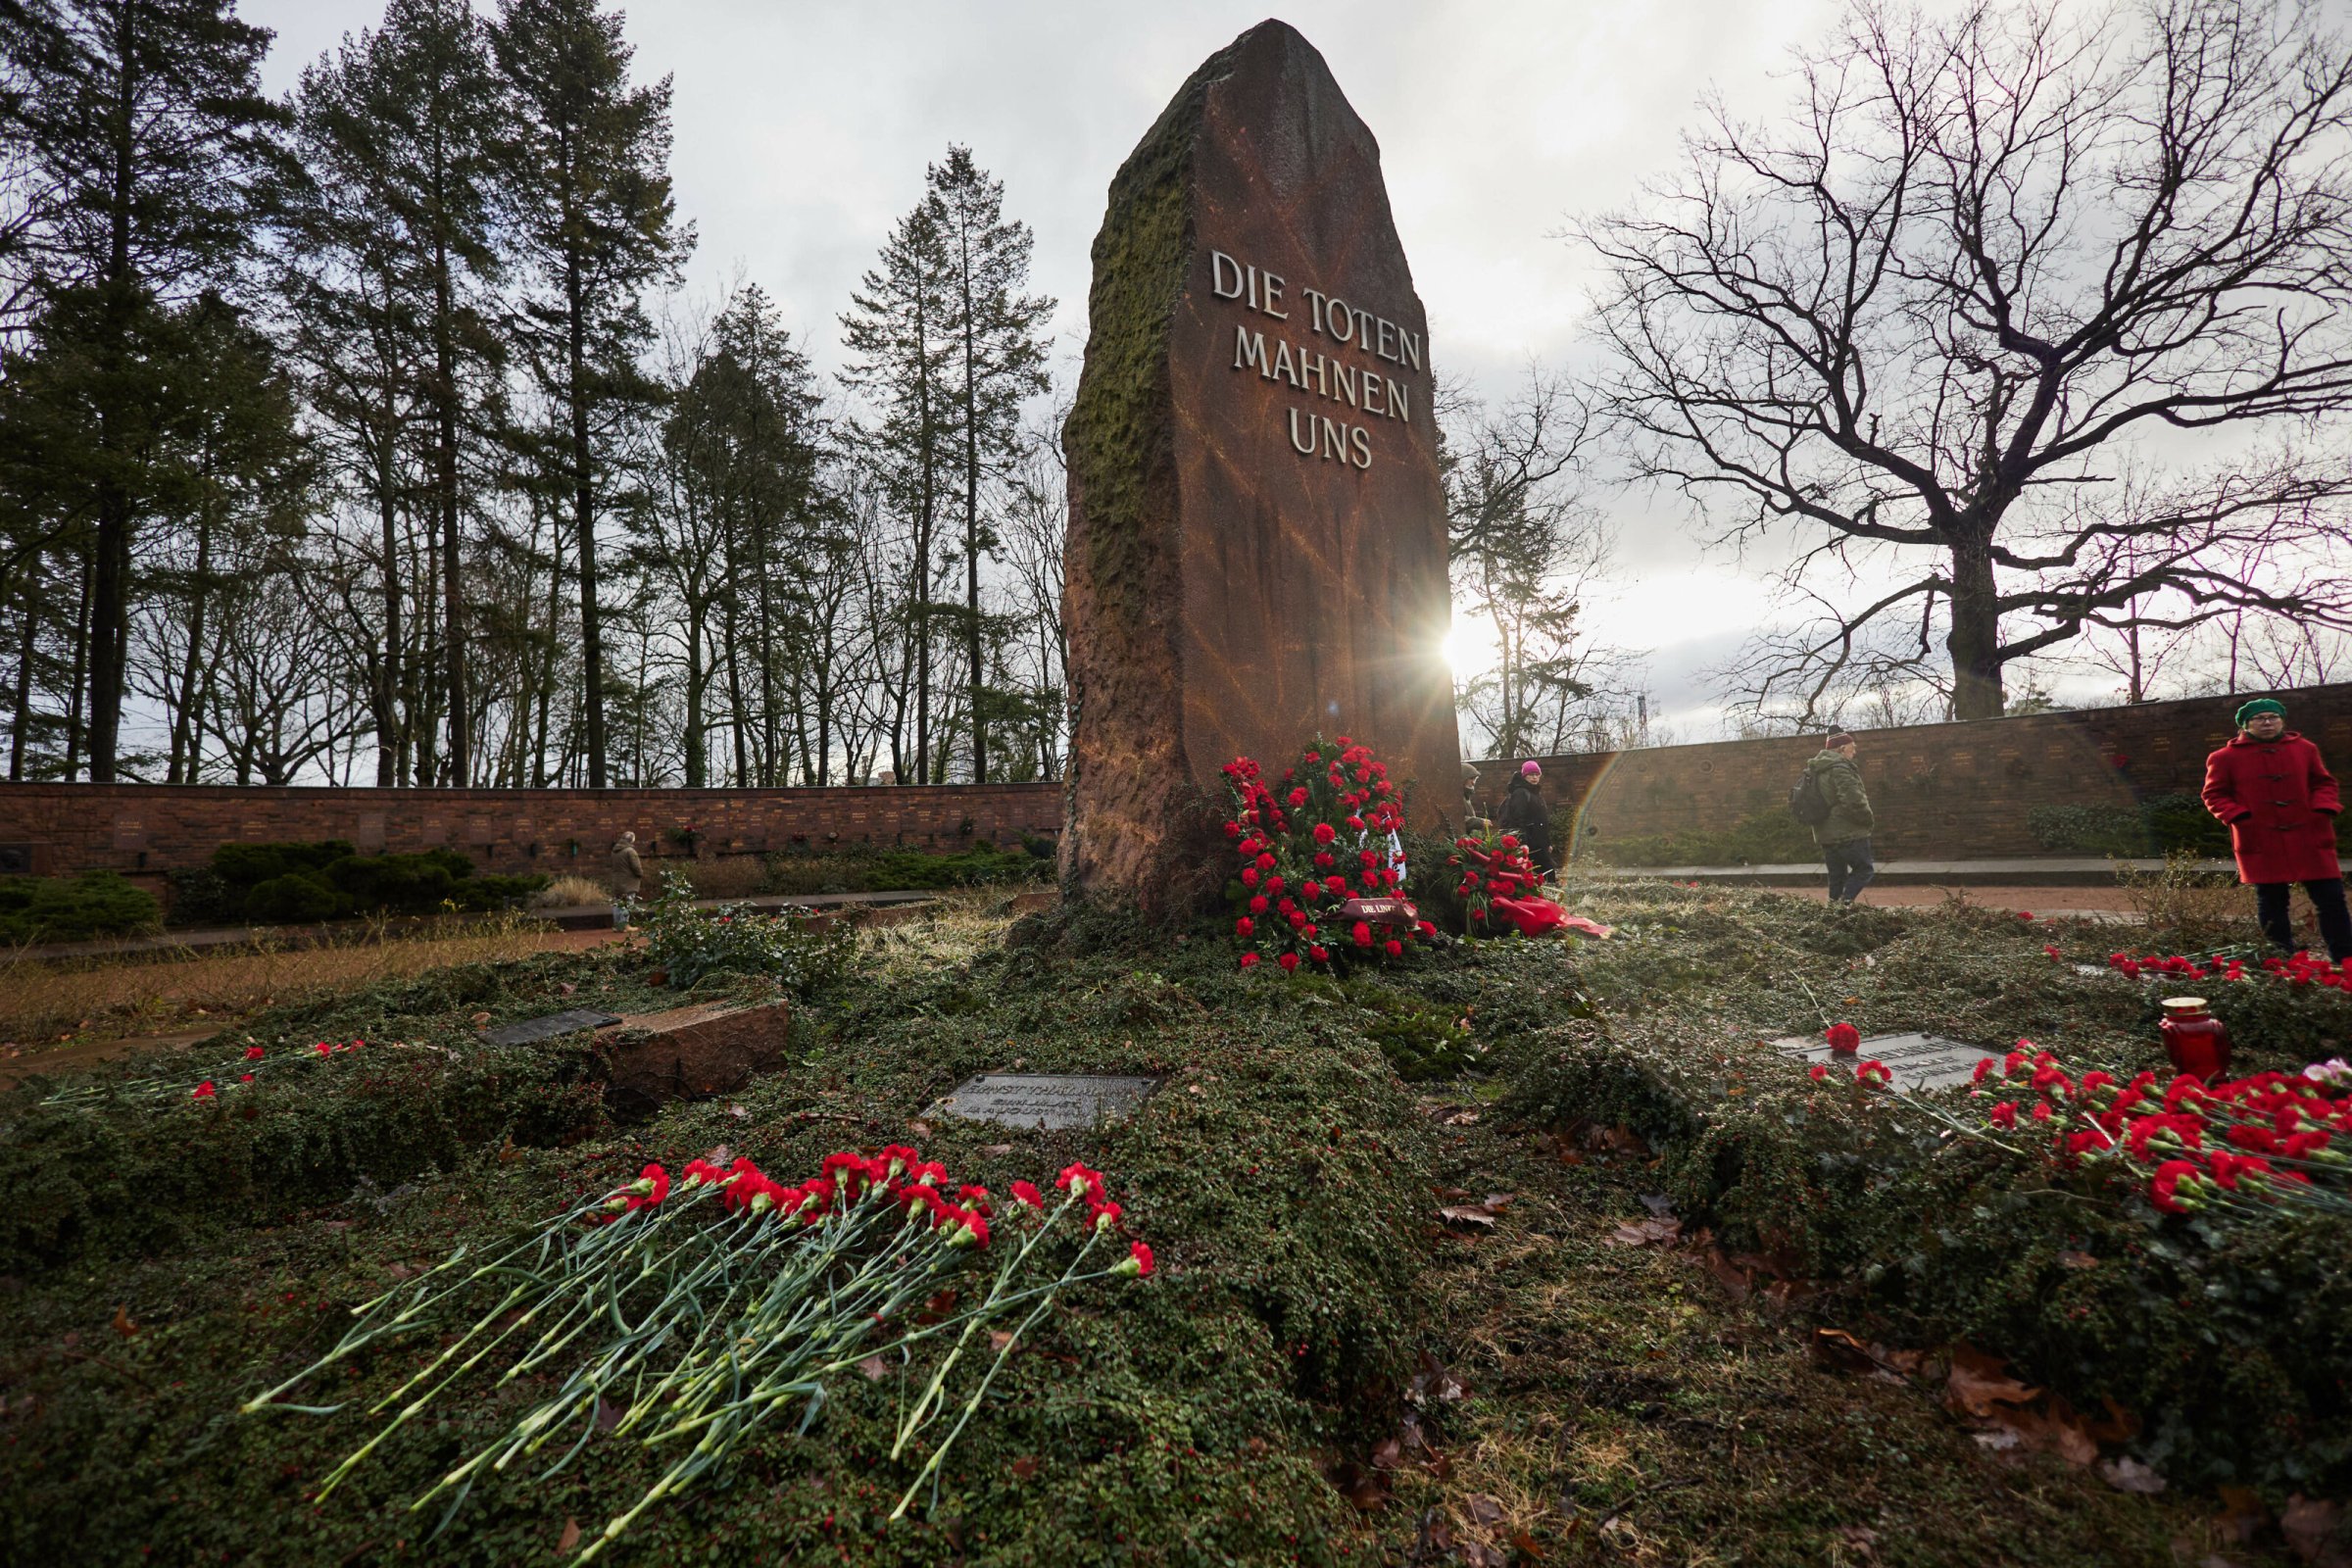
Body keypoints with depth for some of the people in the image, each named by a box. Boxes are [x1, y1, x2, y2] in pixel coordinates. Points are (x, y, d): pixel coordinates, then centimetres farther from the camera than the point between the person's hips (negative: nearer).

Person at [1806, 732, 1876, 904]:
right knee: (1864, 869, 3)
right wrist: (1869, 820, -8)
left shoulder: (1815, 770, 14)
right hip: (1848, 833, -8)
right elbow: (1854, 801, -24)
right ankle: (1845, 901, -11)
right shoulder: (1840, 768, -16)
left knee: (1836, 876, 14)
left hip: (1825, 835, 8)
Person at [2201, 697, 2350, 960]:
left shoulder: (2304, 749, 9)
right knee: (2271, 903, 5)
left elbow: (2323, 782, 15)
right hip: (2260, 841, -3)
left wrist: (2323, 808, -3)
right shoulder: (2226, 757, 0)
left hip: (2309, 837, 3)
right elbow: (2214, 795, 4)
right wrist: (2239, 816, -11)